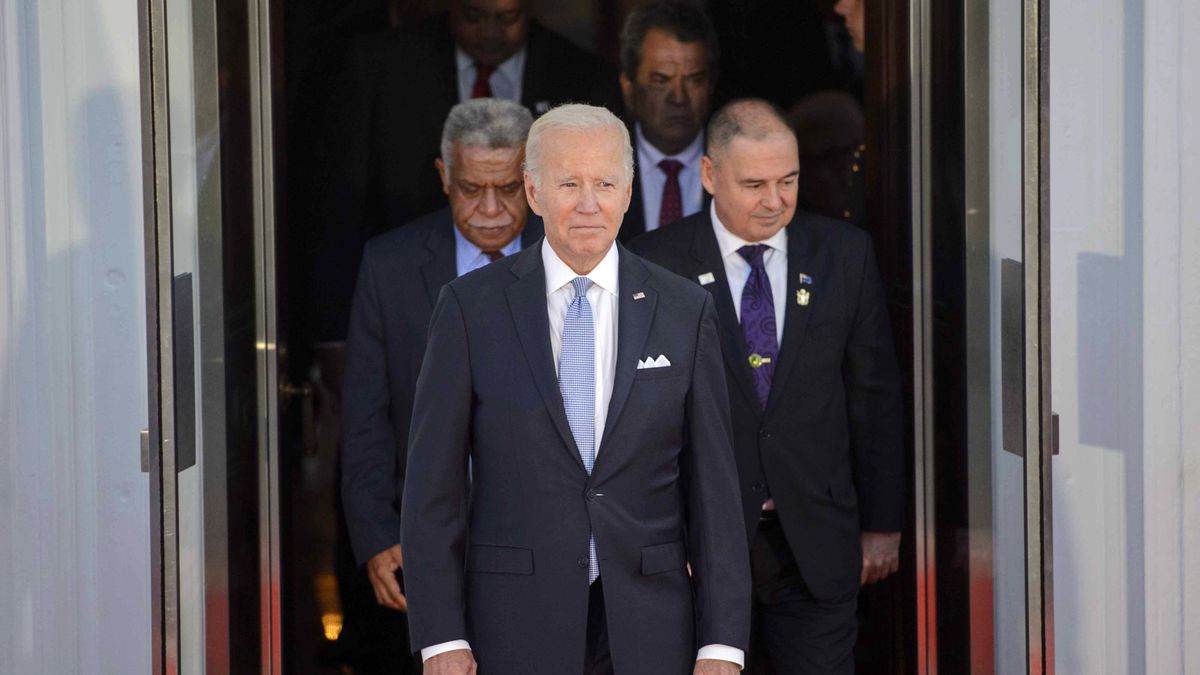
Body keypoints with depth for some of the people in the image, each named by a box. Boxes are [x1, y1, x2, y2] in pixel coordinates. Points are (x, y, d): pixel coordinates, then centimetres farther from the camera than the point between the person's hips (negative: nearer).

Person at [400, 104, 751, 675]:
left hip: (649, 628, 1)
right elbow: (434, 483, 0)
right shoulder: (470, 306, 0)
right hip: (518, 628, -1)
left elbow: (712, 484, 3)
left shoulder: (684, 311, 4)